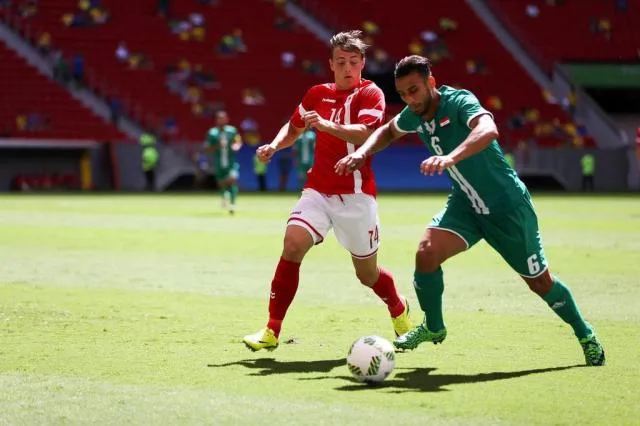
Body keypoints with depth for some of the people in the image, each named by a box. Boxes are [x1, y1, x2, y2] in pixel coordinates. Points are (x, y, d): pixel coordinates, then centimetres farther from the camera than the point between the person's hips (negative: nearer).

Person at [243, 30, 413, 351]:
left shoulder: (370, 94, -6)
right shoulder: (317, 94, 10)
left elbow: (365, 133, -24)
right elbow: (293, 128, 25)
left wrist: (327, 125, -40)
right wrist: (274, 145, 4)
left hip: (356, 194, -3)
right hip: (318, 189, 4)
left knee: (367, 274, 7)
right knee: (292, 245, -20)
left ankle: (398, 308, 41)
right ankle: (271, 331, -17)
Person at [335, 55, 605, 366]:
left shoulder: (459, 102, -26)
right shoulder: (415, 115, -4)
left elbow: (488, 130, -47)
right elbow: (387, 132, 18)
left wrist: (450, 158, -62)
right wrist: (362, 153, -1)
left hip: (507, 205, -5)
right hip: (465, 204, 5)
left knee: (540, 282, 5)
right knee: (426, 252, -19)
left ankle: (585, 335, 31)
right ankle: (433, 327, 4)